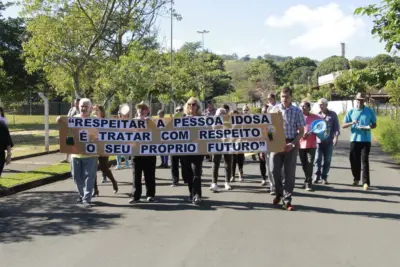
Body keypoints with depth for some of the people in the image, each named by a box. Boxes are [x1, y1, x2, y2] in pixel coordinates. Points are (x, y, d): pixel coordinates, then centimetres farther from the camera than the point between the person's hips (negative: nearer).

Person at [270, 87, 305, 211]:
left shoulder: (297, 111, -1)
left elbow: (301, 131, -1)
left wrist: (292, 144, -12)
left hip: (291, 144, -1)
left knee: (289, 172, 0)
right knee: (274, 169, -1)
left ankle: (287, 200, 7)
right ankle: (278, 192, 25)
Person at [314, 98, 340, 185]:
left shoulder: (333, 114, 6)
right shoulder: (317, 115, 10)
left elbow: (336, 126, 4)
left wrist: (336, 137, -7)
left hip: (329, 141, -1)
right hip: (318, 140, 1)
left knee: (327, 160, 4)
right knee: (318, 159, -6)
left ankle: (324, 177, 12)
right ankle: (316, 177, 1)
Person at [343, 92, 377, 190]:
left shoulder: (370, 111, 3)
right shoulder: (351, 112, 5)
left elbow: (374, 124, 11)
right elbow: (344, 125, 4)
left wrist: (369, 127, -13)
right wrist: (352, 123, -16)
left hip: (366, 140, -2)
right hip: (354, 139, 2)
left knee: (365, 161, -6)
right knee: (354, 160, 7)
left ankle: (366, 182, -6)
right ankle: (356, 179, 25)